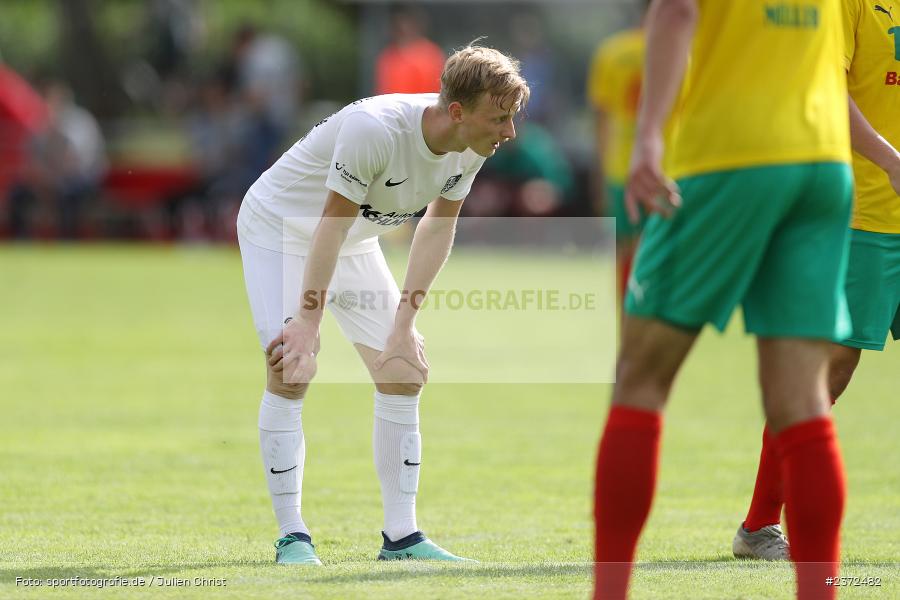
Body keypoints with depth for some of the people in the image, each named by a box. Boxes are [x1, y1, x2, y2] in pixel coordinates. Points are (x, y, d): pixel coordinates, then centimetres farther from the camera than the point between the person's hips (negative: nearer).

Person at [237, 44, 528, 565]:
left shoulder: (473, 147, -16)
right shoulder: (374, 129, -38)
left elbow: (439, 227, -4)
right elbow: (332, 224, -31)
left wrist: (405, 320, -7)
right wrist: (308, 322, -28)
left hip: (355, 242, 7)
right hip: (278, 226, -7)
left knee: (404, 371, 0)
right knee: (290, 371, -19)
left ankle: (401, 536, 6)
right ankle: (292, 536, -13)